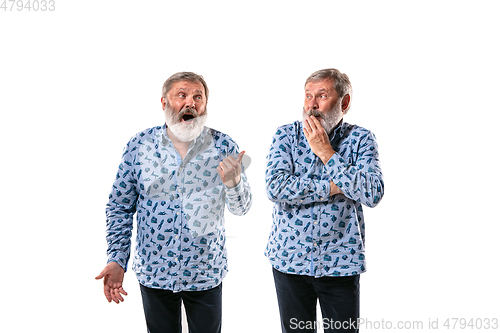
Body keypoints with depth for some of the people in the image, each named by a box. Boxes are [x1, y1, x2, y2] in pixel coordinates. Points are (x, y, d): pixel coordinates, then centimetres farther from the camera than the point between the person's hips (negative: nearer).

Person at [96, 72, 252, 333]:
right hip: (154, 272, 1)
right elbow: (119, 207, 0)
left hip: (206, 274, 0)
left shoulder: (224, 147, -7)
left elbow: (241, 208, -4)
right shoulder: (140, 145, -6)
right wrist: (117, 260, -8)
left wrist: (233, 182, -26)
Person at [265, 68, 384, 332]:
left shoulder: (361, 139, -3)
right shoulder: (286, 135, -1)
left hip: (341, 264, -1)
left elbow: (373, 194, -17)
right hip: (290, 259, 1)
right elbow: (275, 187, -16)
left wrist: (326, 153, -17)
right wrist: (333, 188, -17)